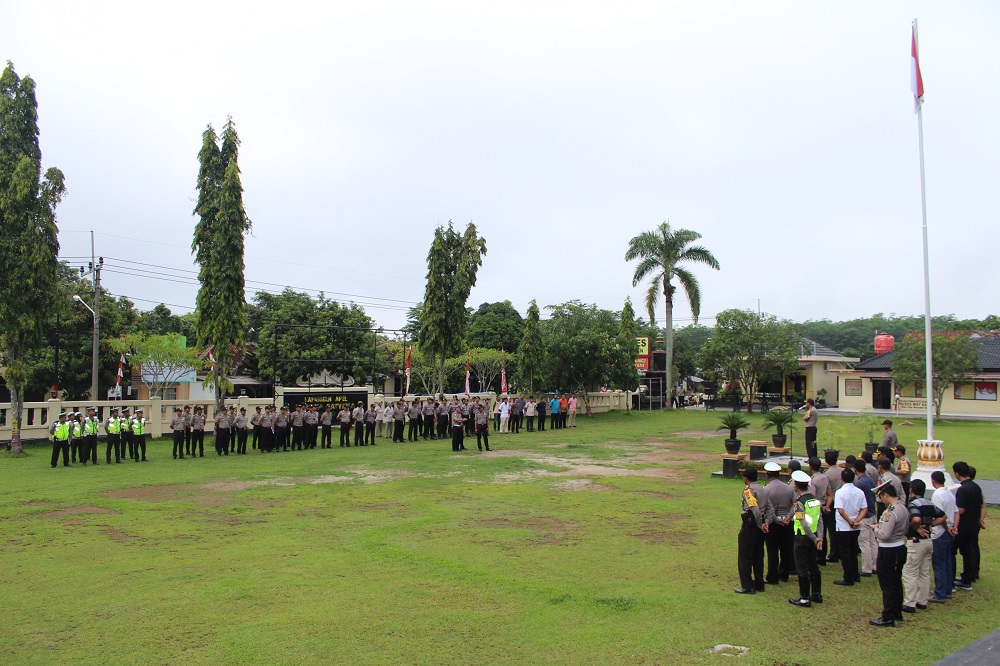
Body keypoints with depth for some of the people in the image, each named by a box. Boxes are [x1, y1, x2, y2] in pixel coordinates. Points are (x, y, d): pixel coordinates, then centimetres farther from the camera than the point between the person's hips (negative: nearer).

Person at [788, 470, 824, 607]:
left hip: (803, 538, -7)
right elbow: (820, 521, 1)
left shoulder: (799, 503, -17)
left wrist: (814, 539, -14)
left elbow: (804, 524, -22)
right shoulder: (815, 500, 5)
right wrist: (819, 538, -3)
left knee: (802, 568, 1)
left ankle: (805, 598, 6)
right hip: (814, 537, 7)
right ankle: (817, 594, 26)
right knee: (813, 566, 18)